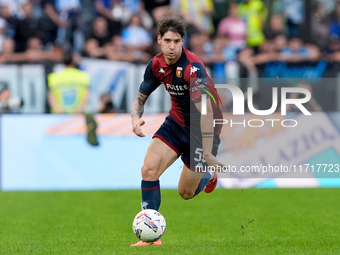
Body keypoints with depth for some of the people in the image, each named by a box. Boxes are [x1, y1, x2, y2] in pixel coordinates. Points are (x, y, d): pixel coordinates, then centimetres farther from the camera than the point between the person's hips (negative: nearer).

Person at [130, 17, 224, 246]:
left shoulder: (193, 68, -29)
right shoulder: (157, 65, -6)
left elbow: (206, 111, -33)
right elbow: (140, 99, 5)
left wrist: (207, 154, -36)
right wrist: (136, 118, -19)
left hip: (201, 130, -6)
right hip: (176, 122, 6)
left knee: (186, 193, 1)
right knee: (149, 169, -16)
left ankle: (208, 177, 38)